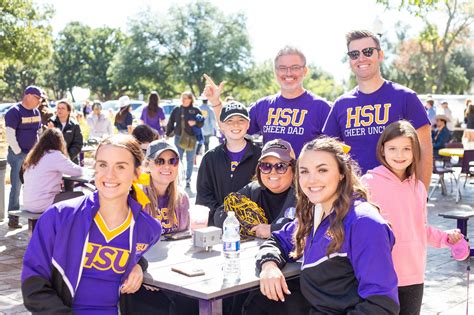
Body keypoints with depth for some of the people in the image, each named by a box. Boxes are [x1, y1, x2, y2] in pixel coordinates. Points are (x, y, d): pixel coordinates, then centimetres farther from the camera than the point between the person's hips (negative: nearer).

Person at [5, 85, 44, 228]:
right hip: (18, 154, -7)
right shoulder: (14, 112, -12)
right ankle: (13, 218, 2)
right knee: (16, 186, -4)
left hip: (33, 155, 7)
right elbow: (10, 135, -16)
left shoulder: (36, 112, 11)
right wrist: (19, 152, -14)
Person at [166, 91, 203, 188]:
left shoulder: (196, 110, -1)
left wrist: (195, 123, -20)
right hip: (179, 137, 1)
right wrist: (168, 134, 5)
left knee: (190, 160, 8)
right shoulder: (176, 110, 4)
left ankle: (188, 180, 18)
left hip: (191, 138, -1)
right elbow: (170, 123, 9)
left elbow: (201, 123, -1)